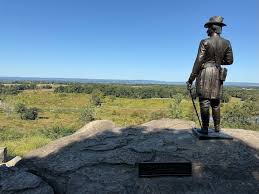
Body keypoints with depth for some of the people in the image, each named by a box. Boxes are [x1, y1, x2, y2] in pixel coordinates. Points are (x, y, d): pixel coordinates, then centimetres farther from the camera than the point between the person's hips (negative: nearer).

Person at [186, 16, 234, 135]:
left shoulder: (205, 42, -10)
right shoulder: (226, 43, 4)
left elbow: (198, 62, -13)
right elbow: (229, 61, 7)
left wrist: (191, 79, -10)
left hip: (204, 73, -5)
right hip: (217, 75, 5)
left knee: (204, 101, -1)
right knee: (215, 102, 15)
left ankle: (205, 128, 3)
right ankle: (217, 127, 21)